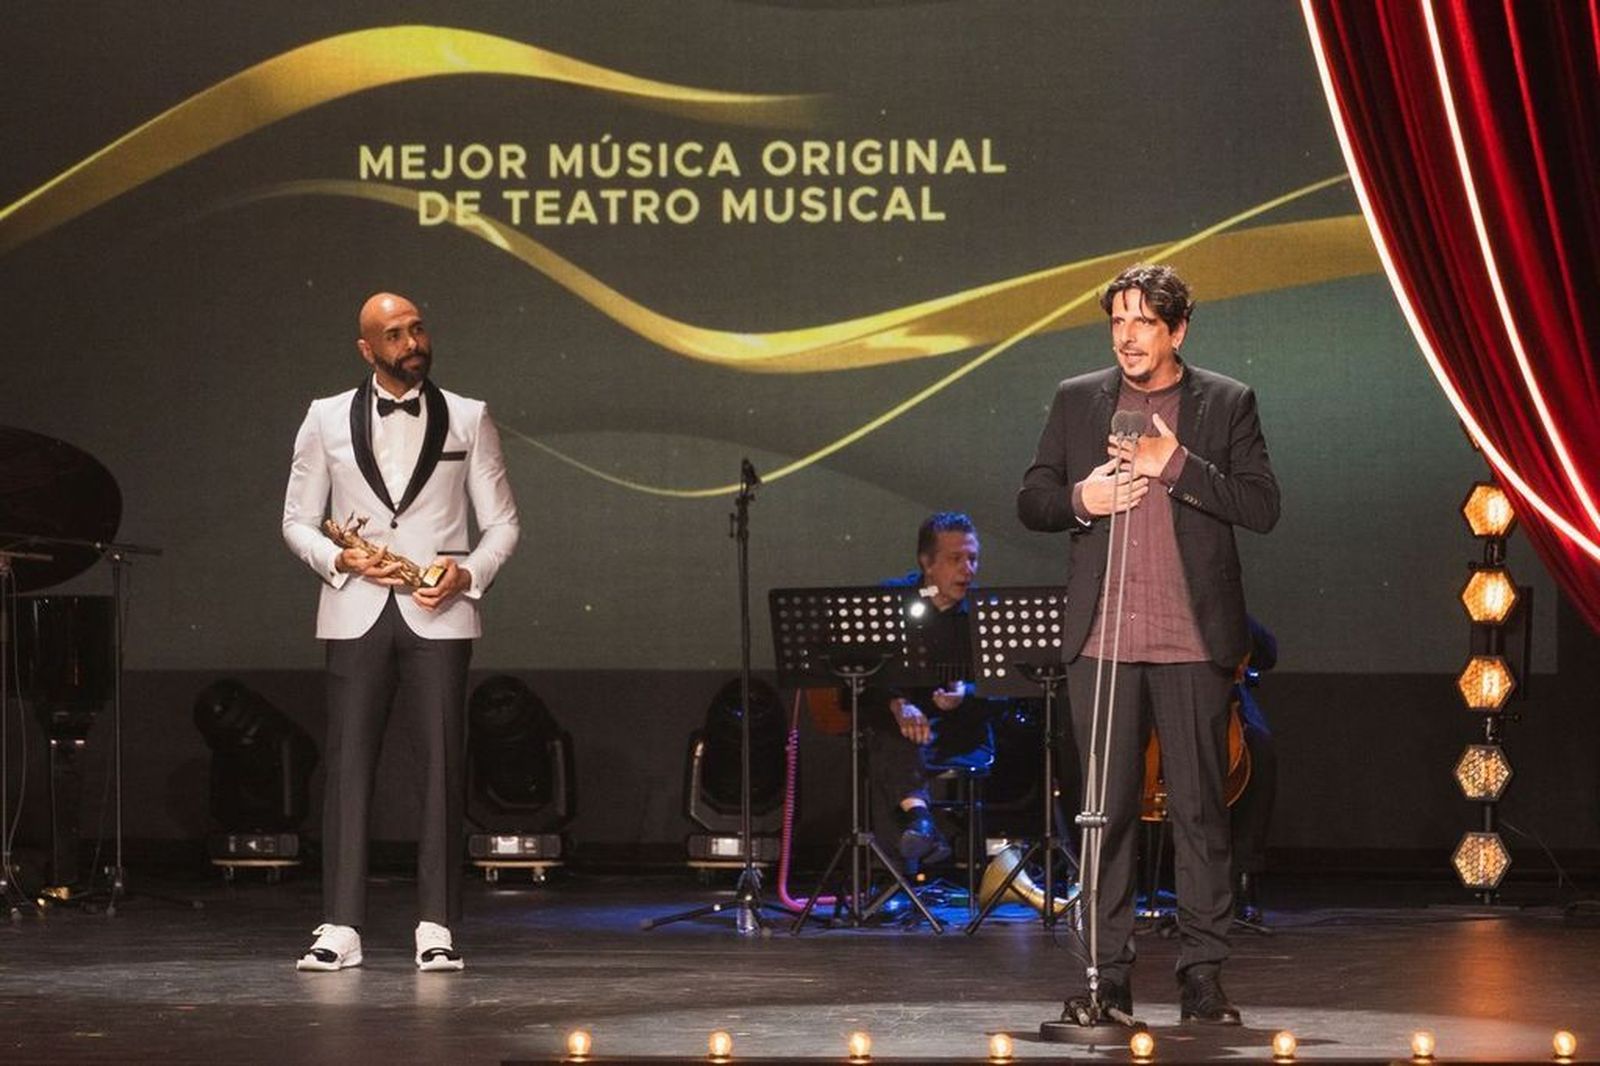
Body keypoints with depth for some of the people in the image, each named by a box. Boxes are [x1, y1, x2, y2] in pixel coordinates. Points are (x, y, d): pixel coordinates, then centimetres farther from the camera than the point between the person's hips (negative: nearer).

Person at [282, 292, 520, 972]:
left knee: (441, 767, -2)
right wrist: (341, 561, -9)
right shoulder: (326, 420, 8)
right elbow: (297, 520, 10)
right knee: (347, 767, -2)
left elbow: (501, 522, 10)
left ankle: (435, 929, 3)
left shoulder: (468, 419, 9)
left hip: (437, 615, 0)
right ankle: (341, 928, 1)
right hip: (356, 613, 0)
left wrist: (468, 573, -9)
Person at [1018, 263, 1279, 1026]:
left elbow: (1261, 507, -3)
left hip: (1194, 641, -1)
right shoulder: (1076, 400, 11)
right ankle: (1108, 975, 8)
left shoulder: (1226, 404, 5)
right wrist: (1080, 498, -8)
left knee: (1199, 808, 1)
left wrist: (1176, 465, -12)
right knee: (1107, 810, 3)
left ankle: (1202, 974, 6)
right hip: (1101, 642, 2)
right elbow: (1031, 501, 13)